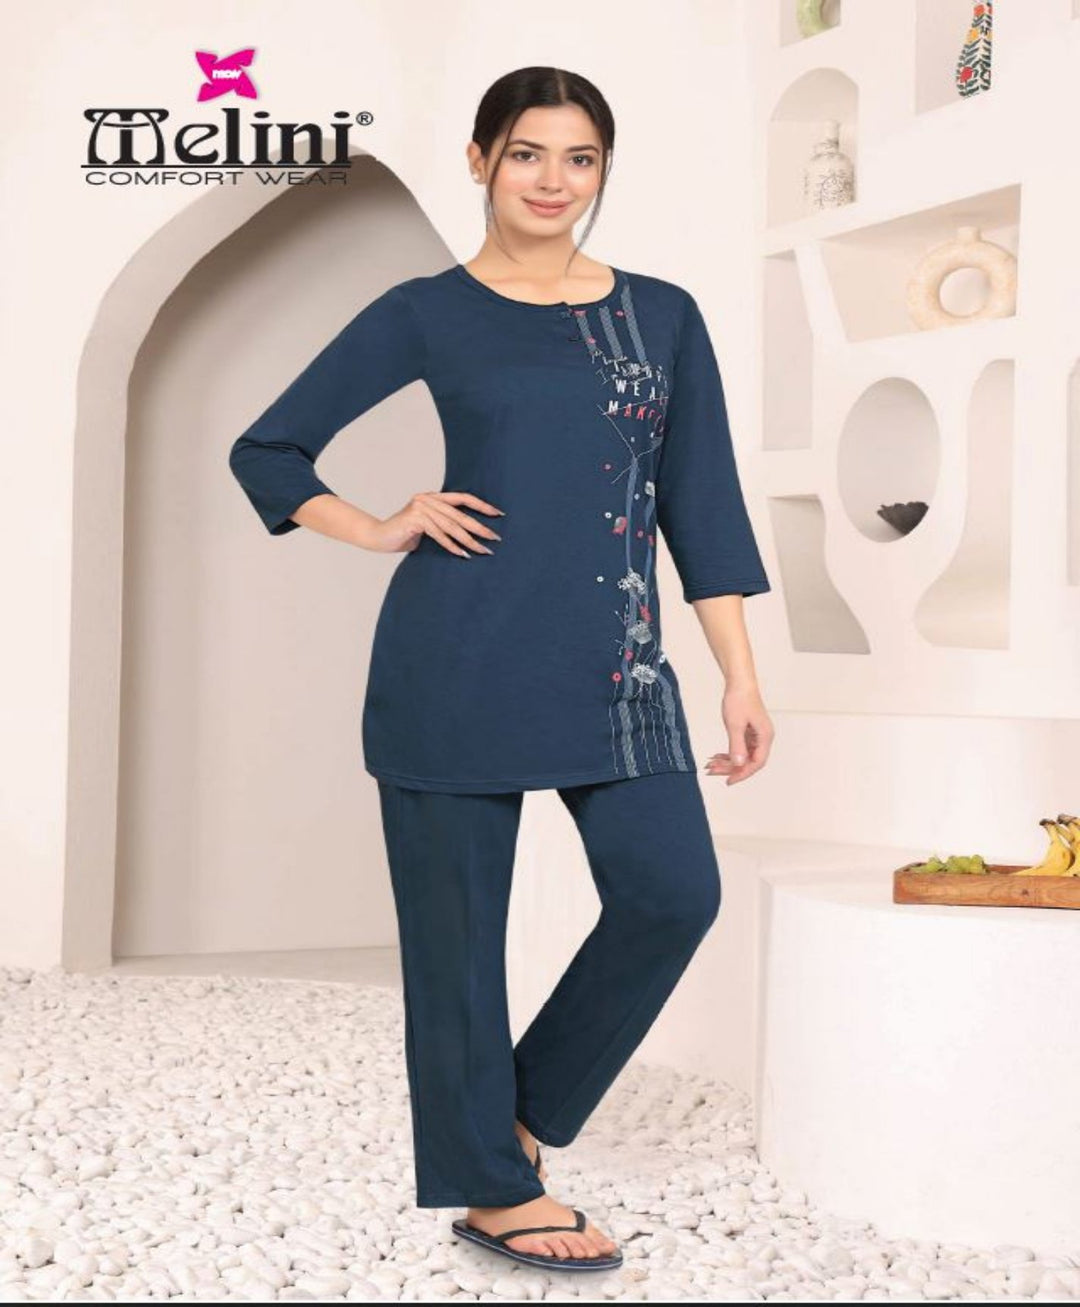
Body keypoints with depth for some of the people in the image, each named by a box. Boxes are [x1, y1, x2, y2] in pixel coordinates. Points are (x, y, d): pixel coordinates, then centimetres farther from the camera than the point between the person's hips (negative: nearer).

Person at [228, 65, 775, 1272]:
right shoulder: (427, 313, 2)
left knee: (673, 893, -6)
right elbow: (267, 450, 8)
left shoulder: (663, 316, 10)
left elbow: (701, 504, 9)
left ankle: (521, 1110, 17)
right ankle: (491, 1187, 22)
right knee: (457, 924, 4)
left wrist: (740, 674, 4)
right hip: (458, 656, -3)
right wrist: (379, 531, -3)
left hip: (613, 663, 3)